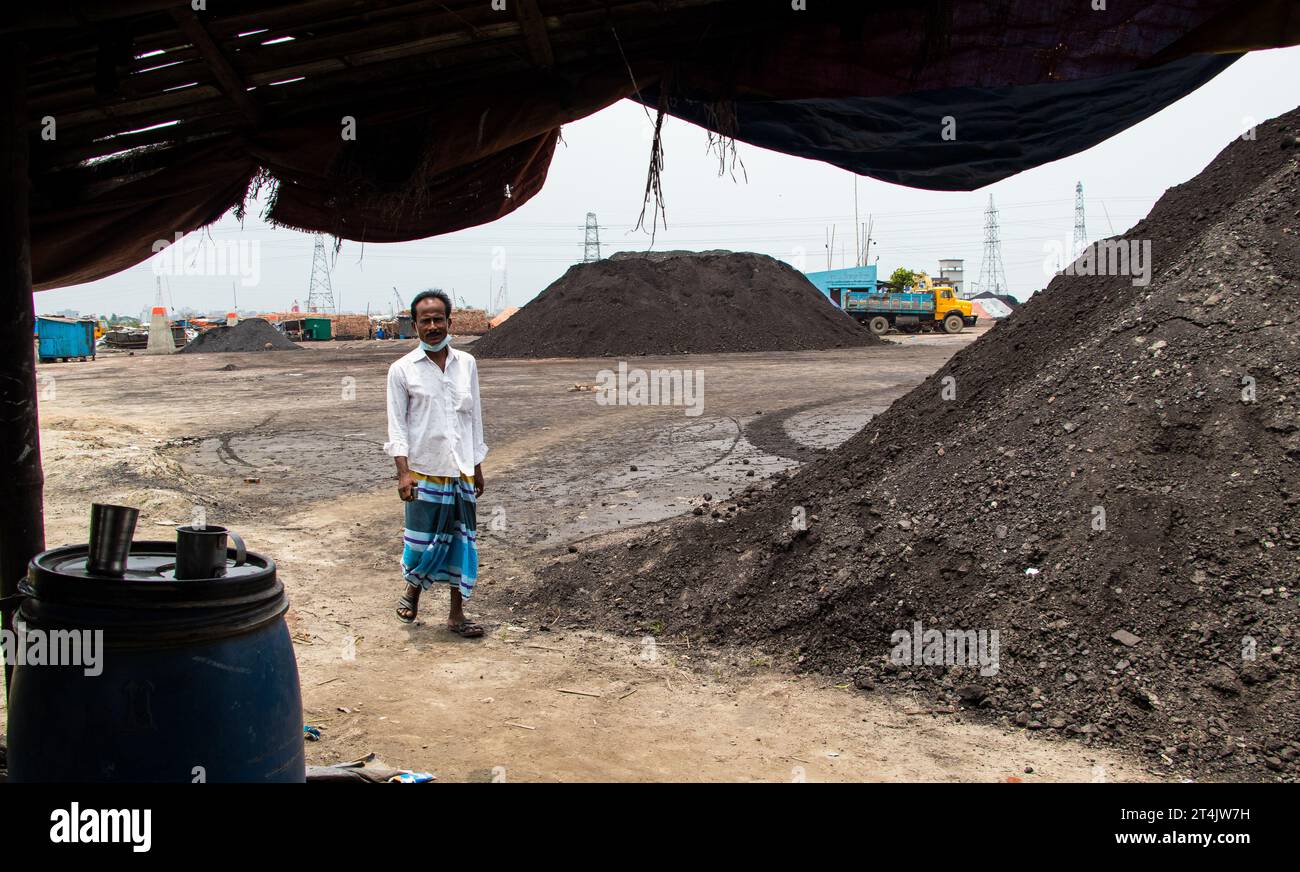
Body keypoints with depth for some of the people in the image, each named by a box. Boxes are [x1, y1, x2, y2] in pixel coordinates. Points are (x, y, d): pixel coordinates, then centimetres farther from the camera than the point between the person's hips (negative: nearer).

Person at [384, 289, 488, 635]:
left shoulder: (466, 364, 6)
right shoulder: (402, 369, -4)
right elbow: (397, 425, -5)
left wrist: (477, 467, 13)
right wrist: (403, 471, -14)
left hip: (461, 471, 3)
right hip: (424, 470, -3)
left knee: (462, 541, 6)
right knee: (422, 540, 2)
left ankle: (457, 613, 18)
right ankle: (412, 591, 32)